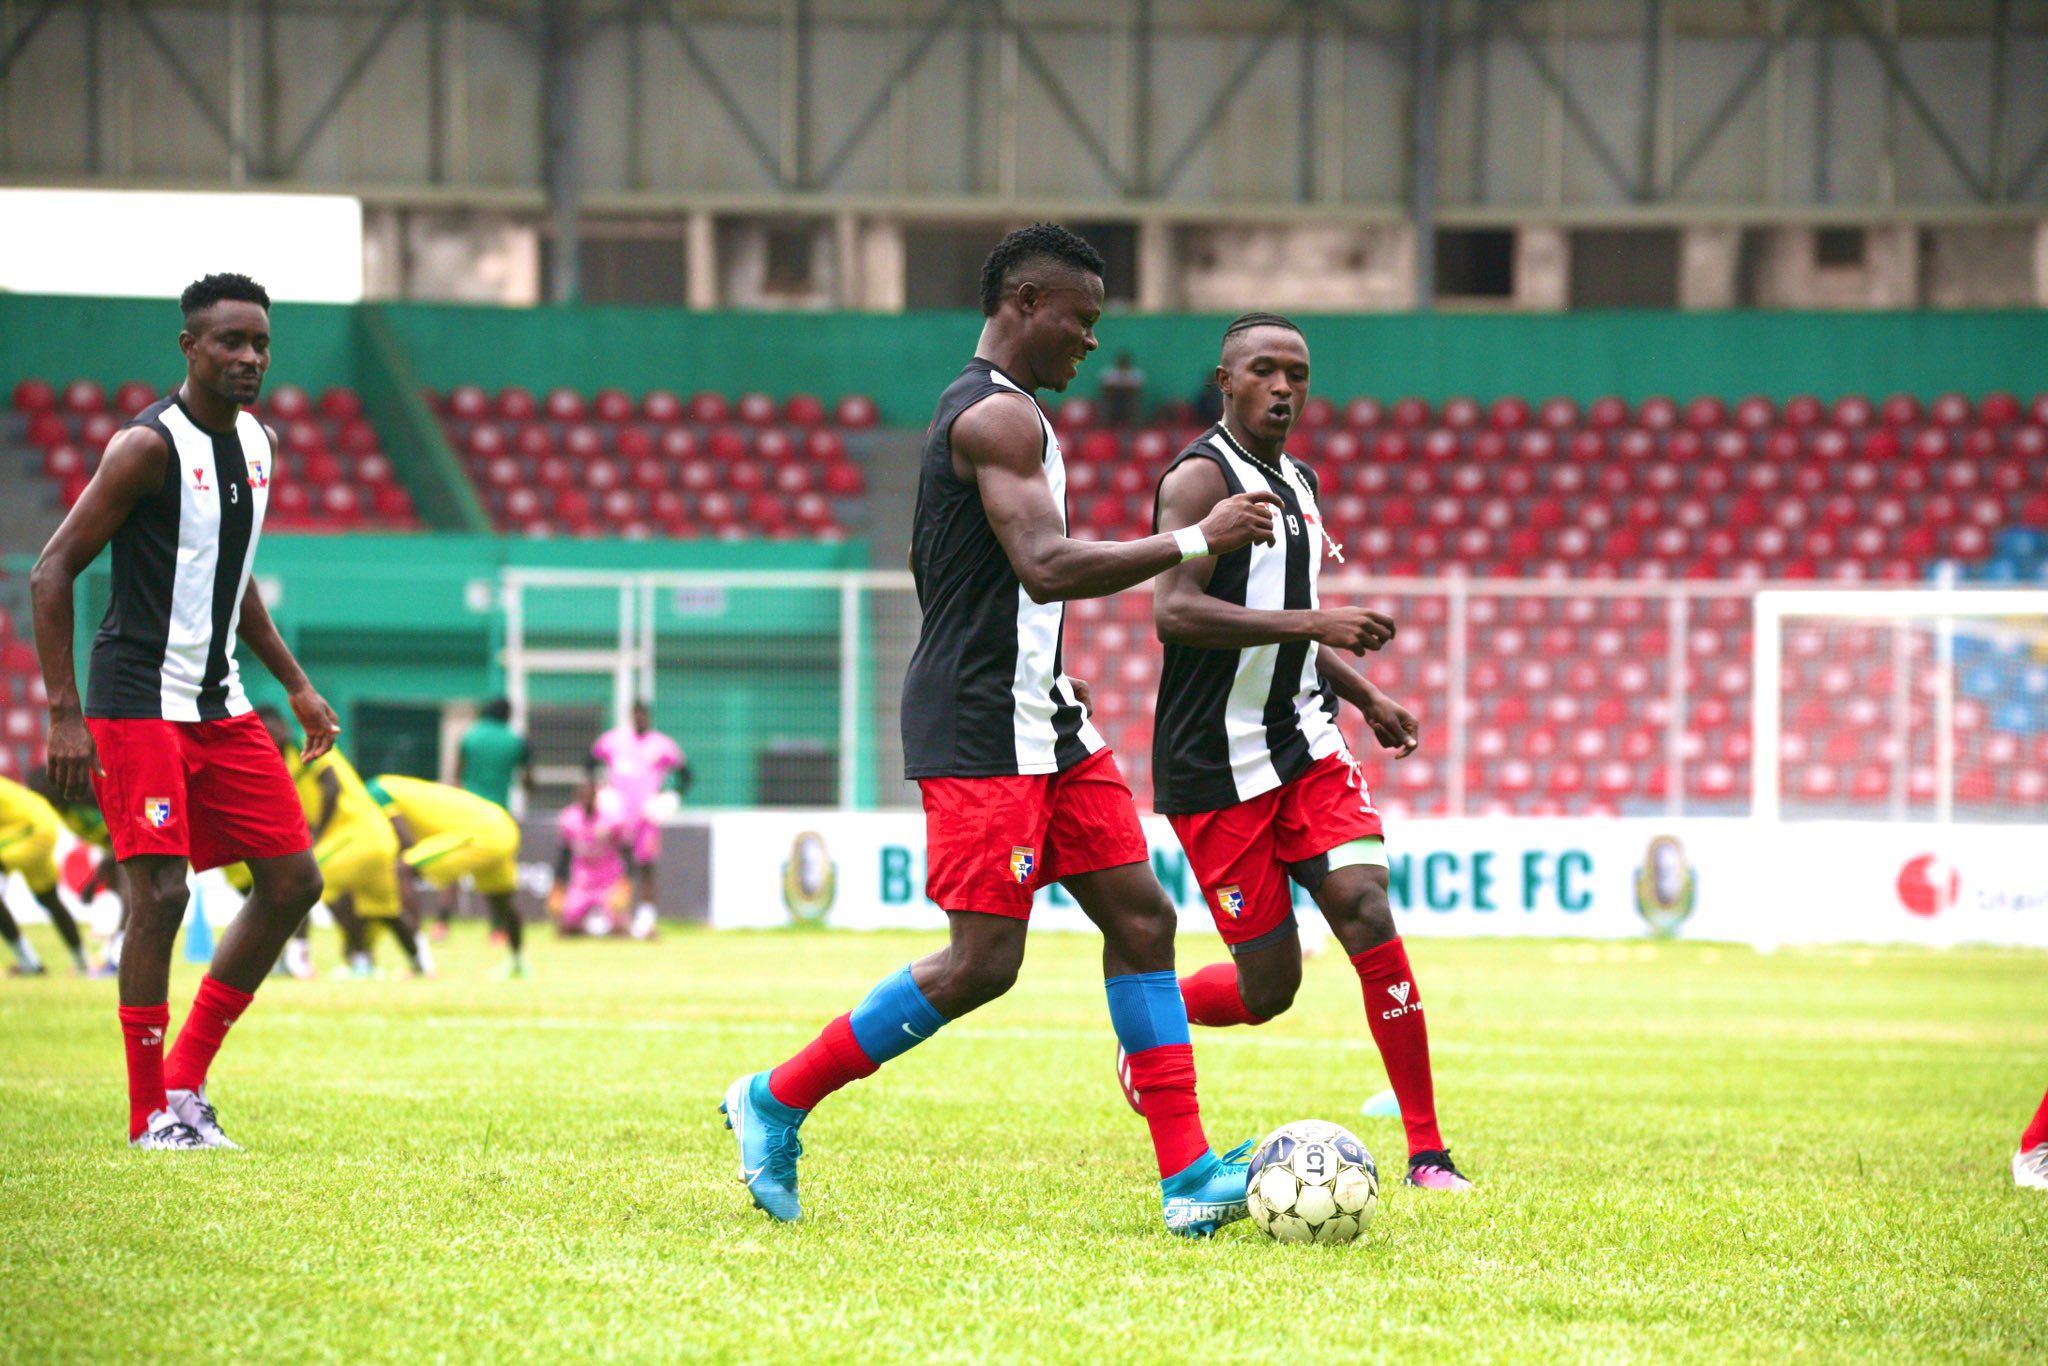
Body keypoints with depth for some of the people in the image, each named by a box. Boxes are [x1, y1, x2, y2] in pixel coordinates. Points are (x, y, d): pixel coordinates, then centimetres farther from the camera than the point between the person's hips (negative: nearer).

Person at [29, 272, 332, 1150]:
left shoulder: (259, 444, 10)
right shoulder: (149, 447, -14)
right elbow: (52, 572, -15)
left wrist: (296, 685, 20)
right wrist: (64, 715, -21)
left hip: (218, 704, 8)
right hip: (138, 703, -8)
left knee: (292, 881, 5)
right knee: (159, 893, -14)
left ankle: (187, 1080, 13)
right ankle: (150, 1114, -5)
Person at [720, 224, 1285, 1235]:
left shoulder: (978, 410, 19)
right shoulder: (1000, 414, -14)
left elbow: (937, 564, 26)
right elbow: (1048, 568, -26)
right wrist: (1195, 541, -20)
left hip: (1040, 724, 11)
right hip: (981, 732, -11)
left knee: (1140, 917, 3)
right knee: (982, 961, -10)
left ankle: (1187, 1173, 0)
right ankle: (777, 1100, 3)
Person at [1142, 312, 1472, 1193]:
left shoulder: (1300, 484, 16)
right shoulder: (1202, 477, -11)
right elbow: (1175, 612, -25)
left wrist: (1366, 697, 19)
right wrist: (1311, 623, -29)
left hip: (1305, 747, 7)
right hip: (1217, 766, -7)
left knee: (1368, 916, -13)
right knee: (1267, 988, -4)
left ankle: (1427, 1153, -11)